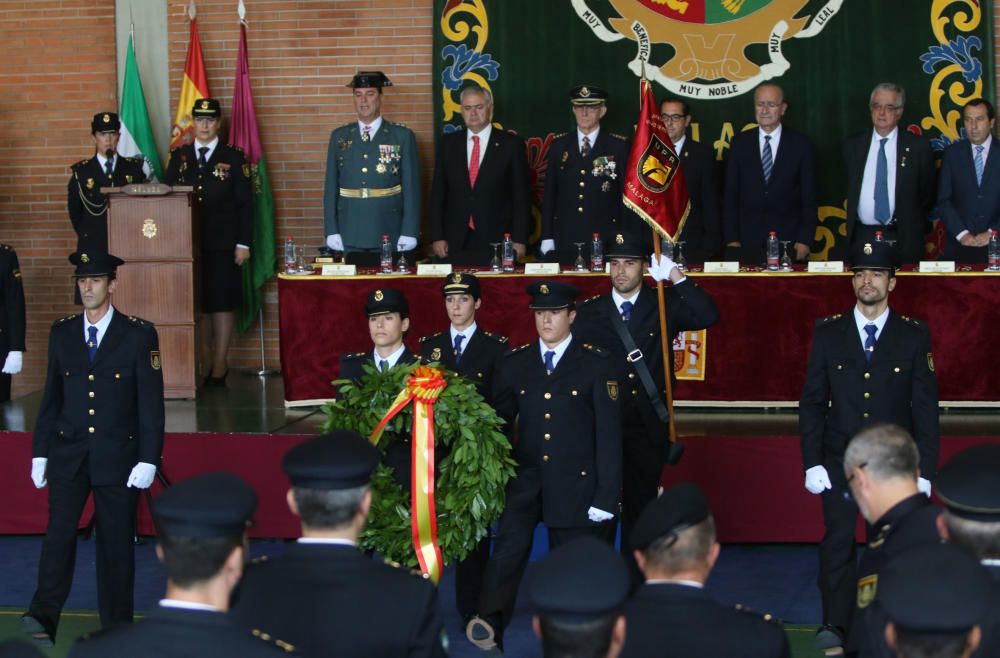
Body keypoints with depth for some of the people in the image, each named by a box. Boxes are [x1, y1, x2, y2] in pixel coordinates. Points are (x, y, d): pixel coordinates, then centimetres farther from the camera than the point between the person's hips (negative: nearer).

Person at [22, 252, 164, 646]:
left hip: (117, 457, -2)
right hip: (68, 455, 2)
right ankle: (43, 619, -14)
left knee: (116, 543, 3)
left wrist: (148, 459, -9)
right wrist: (39, 453, 7)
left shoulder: (138, 335, -2)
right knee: (59, 533, -11)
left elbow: (151, 402, -4)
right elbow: (51, 397, 11)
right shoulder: (62, 333, 7)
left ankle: (116, 627, 12)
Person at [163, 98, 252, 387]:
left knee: (222, 305, 0)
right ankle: (205, 366, 9)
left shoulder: (233, 158, 4)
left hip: (222, 245, -2)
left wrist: (243, 244, -6)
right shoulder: (178, 157, 11)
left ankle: (219, 368, 6)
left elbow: (244, 204, 1)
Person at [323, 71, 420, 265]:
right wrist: (331, 231, 1)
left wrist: (409, 233, -7)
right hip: (349, 239, 2)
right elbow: (331, 186, 8)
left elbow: (411, 188, -1)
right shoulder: (339, 137, 9)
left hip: (389, 236, -2)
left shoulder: (402, 136, 2)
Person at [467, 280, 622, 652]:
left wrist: (606, 496, -7)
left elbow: (609, 434, -3)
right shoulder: (514, 364, 7)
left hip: (575, 484, -1)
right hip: (525, 481, 1)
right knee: (509, 548, -22)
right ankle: (489, 626, -29)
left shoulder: (596, 365, -1)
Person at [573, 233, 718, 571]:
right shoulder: (588, 312, 4)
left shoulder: (664, 306, 3)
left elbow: (708, 316, -14)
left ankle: (638, 578, 20)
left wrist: (676, 276, -21)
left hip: (648, 427, 0)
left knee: (642, 506, 10)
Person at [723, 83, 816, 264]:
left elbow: (809, 199, 4)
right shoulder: (740, 143, 8)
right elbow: (730, 196, 7)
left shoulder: (801, 144, 4)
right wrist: (732, 240, -1)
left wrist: (804, 241, -4)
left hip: (789, 243, -1)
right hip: (747, 242, 1)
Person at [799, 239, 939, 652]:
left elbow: (925, 408, 1)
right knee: (837, 541, -6)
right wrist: (812, 462, -3)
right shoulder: (828, 333, 4)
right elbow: (812, 401, 5)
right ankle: (835, 625, 1)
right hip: (840, 461, 1)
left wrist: (924, 470, -5)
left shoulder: (914, 336, 1)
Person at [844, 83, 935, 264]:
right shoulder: (853, 146, 10)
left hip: (903, 242, -2)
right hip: (862, 238, 2)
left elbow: (927, 194, 8)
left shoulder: (918, 146, 2)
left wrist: (913, 226, 5)